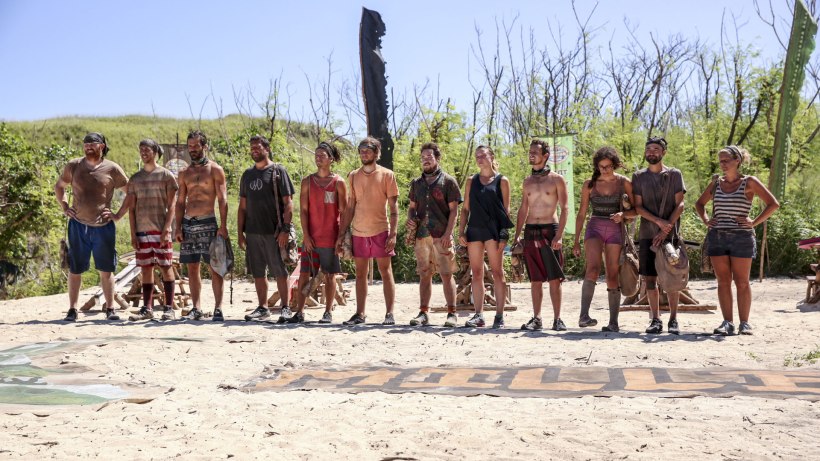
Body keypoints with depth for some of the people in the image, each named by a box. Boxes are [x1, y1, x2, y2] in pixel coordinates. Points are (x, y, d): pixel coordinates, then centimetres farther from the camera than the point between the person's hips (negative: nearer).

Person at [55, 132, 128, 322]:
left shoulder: (112, 169, 0)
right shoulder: (73, 166, 5)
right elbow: (59, 187, 20)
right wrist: (64, 207, 8)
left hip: (103, 226, -1)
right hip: (78, 225, 1)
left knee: (106, 269, 4)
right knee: (75, 269, 5)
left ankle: (110, 309, 11)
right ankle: (72, 309, 13)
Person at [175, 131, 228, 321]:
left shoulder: (215, 170, 0)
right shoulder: (185, 173, 14)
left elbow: (222, 199, -5)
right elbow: (180, 202, 15)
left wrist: (223, 226, -14)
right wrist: (178, 227, 6)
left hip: (207, 223, -5)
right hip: (188, 223, 5)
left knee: (214, 267, -5)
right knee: (192, 267, 6)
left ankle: (218, 308, -4)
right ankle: (196, 308, 13)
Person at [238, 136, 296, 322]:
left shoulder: (278, 171, -2)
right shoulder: (247, 174, 15)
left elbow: (288, 203, -7)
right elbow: (242, 206, 17)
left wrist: (285, 229, -15)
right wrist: (240, 232, 10)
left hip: (274, 231, -5)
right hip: (252, 231, 6)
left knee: (280, 271, -1)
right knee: (258, 272, 10)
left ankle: (285, 308, 7)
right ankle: (263, 308, 19)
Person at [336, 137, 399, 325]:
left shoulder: (386, 175, -1)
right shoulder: (353, 176, 9)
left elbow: (393, 207, -3)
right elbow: (349, 207, 11)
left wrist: (393, 233, -12)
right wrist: (341, 234, 6)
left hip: (380, 231, -3)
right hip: (359, 232, 4)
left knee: (386, 272, 1)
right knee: (360, 274, 8)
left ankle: (389, 314, 5)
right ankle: (360, 314, 14)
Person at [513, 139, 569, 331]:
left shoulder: (556, 179, -1)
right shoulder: (528, 181, 13)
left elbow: (564, 209, -5)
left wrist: (559, 236, -15)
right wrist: (517, 235, 8)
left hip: (550, 230, -4)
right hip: (530, 231, 4)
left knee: (554, 278, -3)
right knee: (535, 279, 6)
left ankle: (557, 319, 2)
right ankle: (536, 318, 10)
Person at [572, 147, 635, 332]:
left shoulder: (624, 183, 3)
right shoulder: (589, 184, 5)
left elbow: (636, 209, 8)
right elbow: (581, 213, 9)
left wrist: (623, 214, -15)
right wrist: (576, 241, 7)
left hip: (615, 229, 1)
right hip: (595, 227, 0)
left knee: (612, 277, 0)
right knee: (593, 269, -22)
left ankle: (613, 321, 5)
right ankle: (584, 315, -27)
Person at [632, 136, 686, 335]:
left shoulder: (674, 174, 4)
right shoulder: (639, 176, 9)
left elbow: (680, 205, -2)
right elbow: (638, 207, 2)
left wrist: (666, 230, -12)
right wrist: (658, 221, -13)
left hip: (670, 234, -2)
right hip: (647, 234, 2)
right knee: (650, 278, 2)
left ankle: (673, 320, 7)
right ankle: (655, 320, 10)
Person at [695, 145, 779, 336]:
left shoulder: (749, 182, -1)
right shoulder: (716, 184, 11)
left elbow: (773, 204, -4)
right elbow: (699, 203, 25)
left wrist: (754, 222, -10)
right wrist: (705, 220, 8)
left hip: (741, 237, -4)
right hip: (717, 236, 4)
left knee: (741, 282, 1)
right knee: (723, 281, 3)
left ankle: (744, 323, 8)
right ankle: (727, 322, 8)